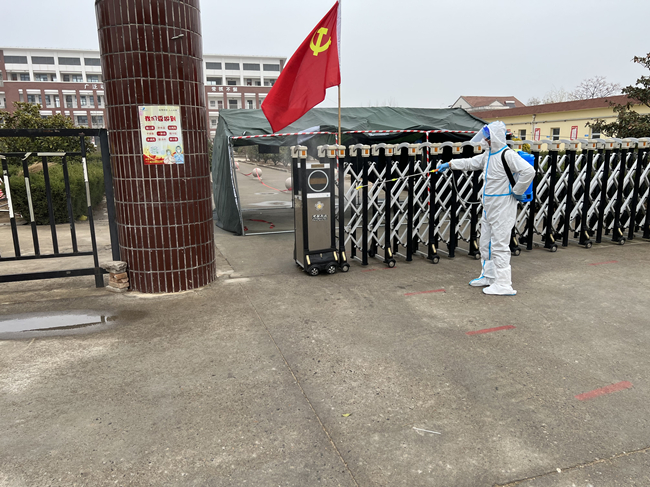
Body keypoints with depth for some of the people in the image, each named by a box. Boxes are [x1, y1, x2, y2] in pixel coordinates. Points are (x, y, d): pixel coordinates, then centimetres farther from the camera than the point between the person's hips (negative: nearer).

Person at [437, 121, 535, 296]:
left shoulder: (508, 155, -18)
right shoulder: (489, 155, 12)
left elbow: (528, 171, -27)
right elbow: (471, 163, 24)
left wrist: (517, 191, -19)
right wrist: (449, 164, 19)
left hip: (502, 208, -10)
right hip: (489, 207, 10)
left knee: (499, 245, -7)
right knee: (486, 243, 18)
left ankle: (503, 284, -1)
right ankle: (488, 276, 32)